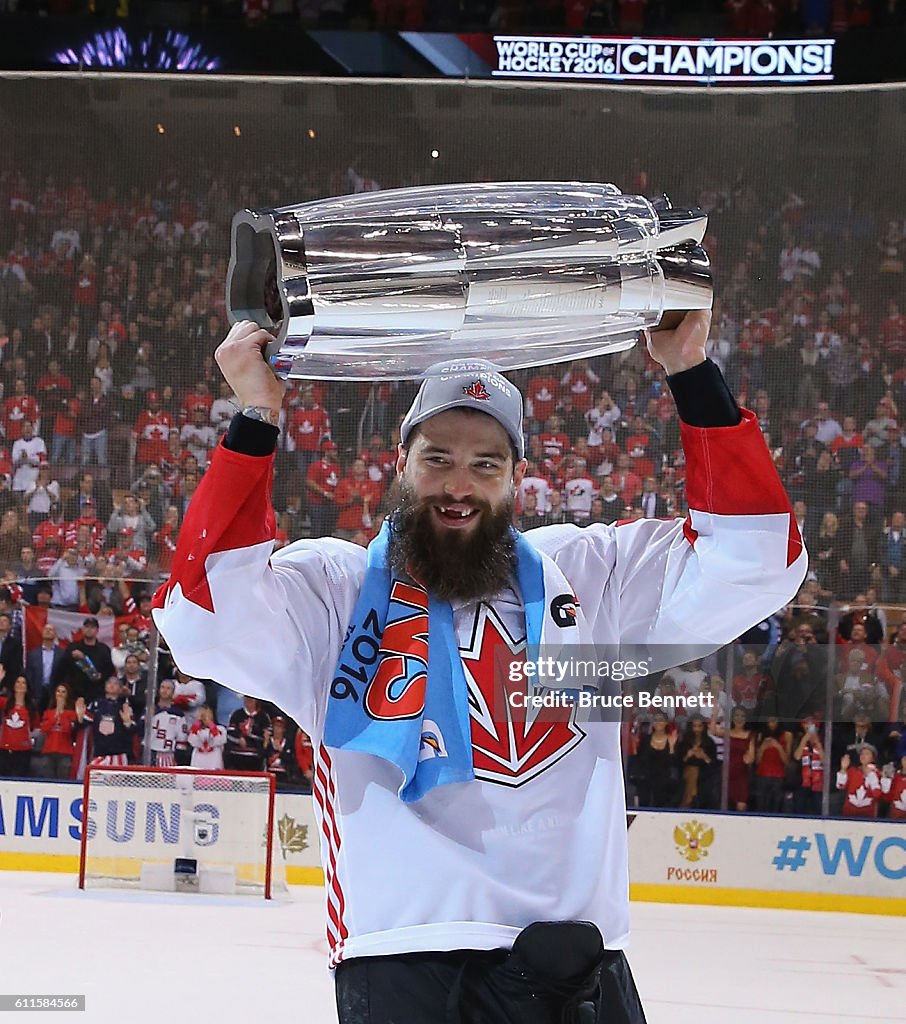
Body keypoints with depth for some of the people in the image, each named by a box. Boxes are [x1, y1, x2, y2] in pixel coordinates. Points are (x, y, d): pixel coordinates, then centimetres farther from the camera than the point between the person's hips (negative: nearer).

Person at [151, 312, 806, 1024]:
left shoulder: (587, 574, 14)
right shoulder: (335, 588, 8)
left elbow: (755, 563, 8)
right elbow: (204, 619, -8)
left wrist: (693, 375, 0)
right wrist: (256, 420, -11)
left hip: (574, 958, 3)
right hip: (402, 957, -2)